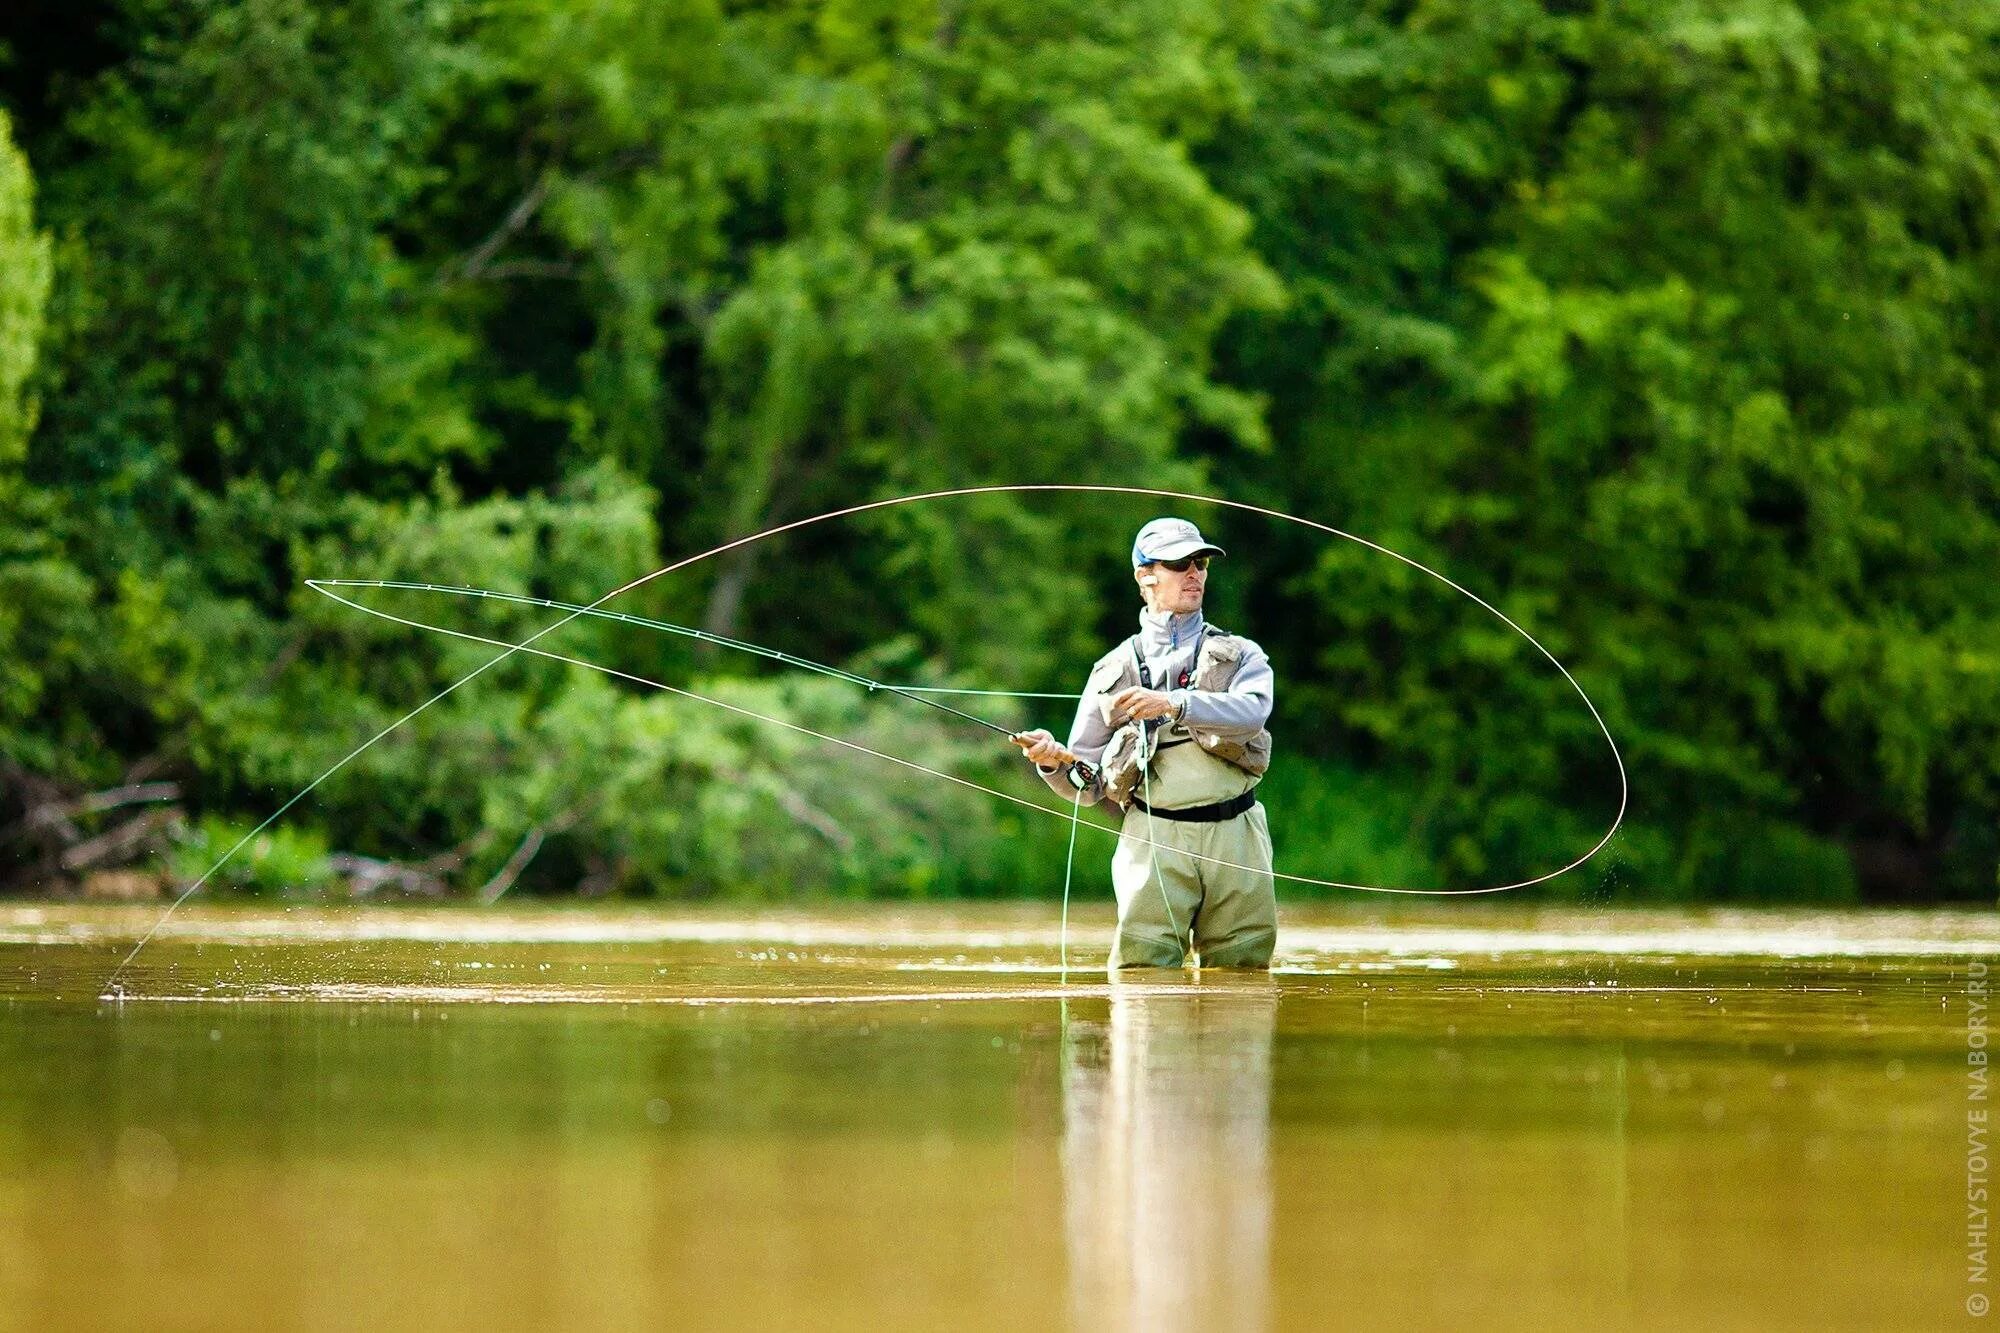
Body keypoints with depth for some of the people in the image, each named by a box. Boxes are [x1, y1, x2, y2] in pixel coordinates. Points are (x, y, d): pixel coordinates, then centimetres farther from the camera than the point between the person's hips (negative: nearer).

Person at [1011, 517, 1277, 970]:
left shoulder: (1240, 655, 14)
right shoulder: (1115, 670, 16)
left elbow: (1253, 711, -11)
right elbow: (1087, 784, 13)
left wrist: (1173, 704, -25)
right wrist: (1053, 760, -10)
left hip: (1234, 835, 1)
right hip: (1155, 842, -1)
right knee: (1141, 970, -15)